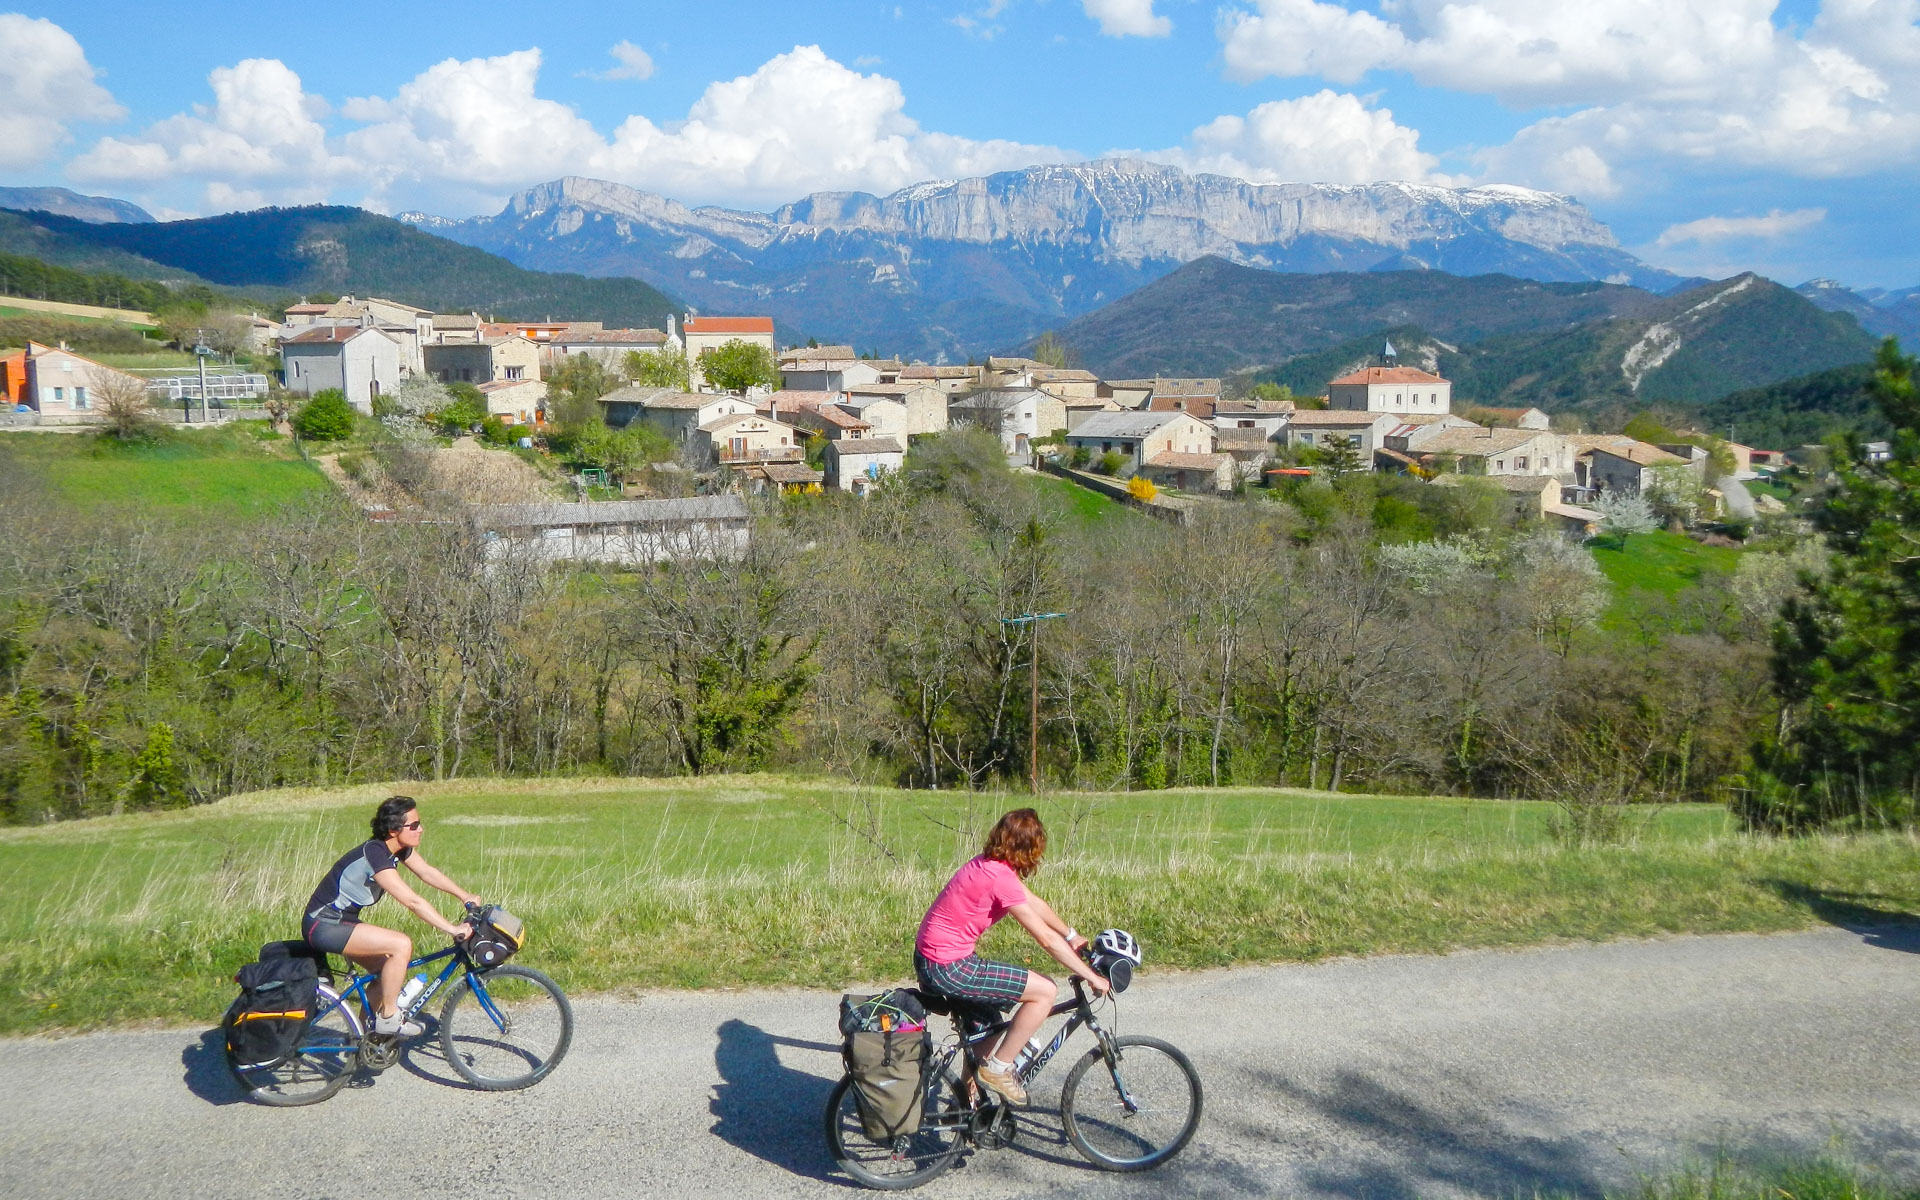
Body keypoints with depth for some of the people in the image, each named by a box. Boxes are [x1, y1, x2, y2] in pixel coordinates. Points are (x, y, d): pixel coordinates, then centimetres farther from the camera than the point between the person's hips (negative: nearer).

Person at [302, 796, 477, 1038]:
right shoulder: (374, 854, -28)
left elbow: (428, 872, 8)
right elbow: (413, 902, -31)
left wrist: (466, 896, -2)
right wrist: (453, 929, -30)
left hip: (343, 922, 10)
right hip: (323, 926, -10)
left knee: (392, 968, 7)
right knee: (402, 945, -21)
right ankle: (388, 1018, -8)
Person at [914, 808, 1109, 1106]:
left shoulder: (988, 864, 6)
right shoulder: (1001, 877, -21)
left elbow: (1034, 903, 20)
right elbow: (1047, 939, -18)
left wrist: (1072, 936, 23)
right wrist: (1092, 978, -10)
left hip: (929, 958, 10)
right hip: (947, 969, -10)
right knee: (1046, 991, -8)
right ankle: (998, 1068, 4)